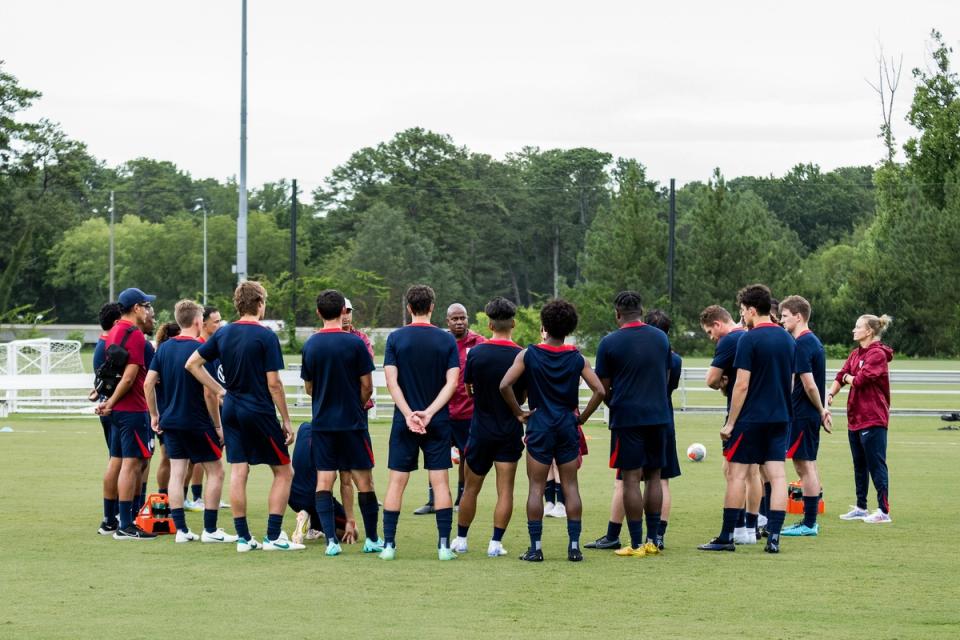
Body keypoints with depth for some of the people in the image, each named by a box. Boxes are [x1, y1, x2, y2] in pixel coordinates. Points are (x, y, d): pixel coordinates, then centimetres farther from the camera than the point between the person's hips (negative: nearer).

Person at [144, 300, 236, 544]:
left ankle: (181, 529, 4)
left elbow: (149, 382, 4)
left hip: (171, 421, 6)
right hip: (197, 423, -6)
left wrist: (155, 414, 14)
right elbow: (209, 392, -16)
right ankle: (210, 530, 3)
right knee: (215, 472, 5)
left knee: (177, 473, 6)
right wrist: (218, 425, -7)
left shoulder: (164, 348, 4)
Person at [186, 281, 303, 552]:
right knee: (283, 471, 6)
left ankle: (243, 537, 6)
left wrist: (219, 390, 12)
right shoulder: (265, 336, -12)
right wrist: (286, 421, -6)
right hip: (260, 412, -6)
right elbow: (273, 384, -13)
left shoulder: (223, 334, 5)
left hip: (231, 409, 6)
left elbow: (192, 364, 10)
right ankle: (274, 536, 0)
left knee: (238, 472, 6)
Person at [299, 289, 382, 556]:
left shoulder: (310, 345, 0)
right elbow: (367, 386, -5)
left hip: (322, 422, 3)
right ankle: (372, 539, 12)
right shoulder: (355, 343, -10)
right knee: (363, 479, 6)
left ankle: (331, 539, -7)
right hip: (352, 421, -2)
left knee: (324, 480, 3)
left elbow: (308, 387, 10)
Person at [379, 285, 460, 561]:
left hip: (404, 422, 0)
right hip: (438, 422, 0)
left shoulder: (396, 338, -2)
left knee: (397, 481, 5)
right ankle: (444, 545, 0)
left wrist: (409, 414, -13)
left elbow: (391, 381, -9)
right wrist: (429, 412, -12)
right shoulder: (447, 340, -1)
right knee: (440, 481, 3)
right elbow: (452, 382, -8)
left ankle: (388, 544, 3)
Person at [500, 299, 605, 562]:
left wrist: (519, 413, -2)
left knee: (536, 487, 3)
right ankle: (574, 546, 5)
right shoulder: (577, 358, 1)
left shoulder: (528, 355, -4)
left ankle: (535, 547, 0)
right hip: (568, 426, 2)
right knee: (570, 486, 7)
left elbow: (504, 385, -13)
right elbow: (599, 391, -5)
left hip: (539, 425, -2)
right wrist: (582, 417, 5)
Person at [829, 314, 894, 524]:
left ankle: (884, 511, -6)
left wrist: (849, 378, 0)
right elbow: (842, 376, 7)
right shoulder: (855, 354, 14)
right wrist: (830, 393, -10)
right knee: (860, 465, 16)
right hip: (855, 418, 9)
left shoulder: (877, 354, -12)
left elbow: (860, 380, -20)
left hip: (873, 419, -9)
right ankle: (861, 508, 26)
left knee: (876, 465, -8)